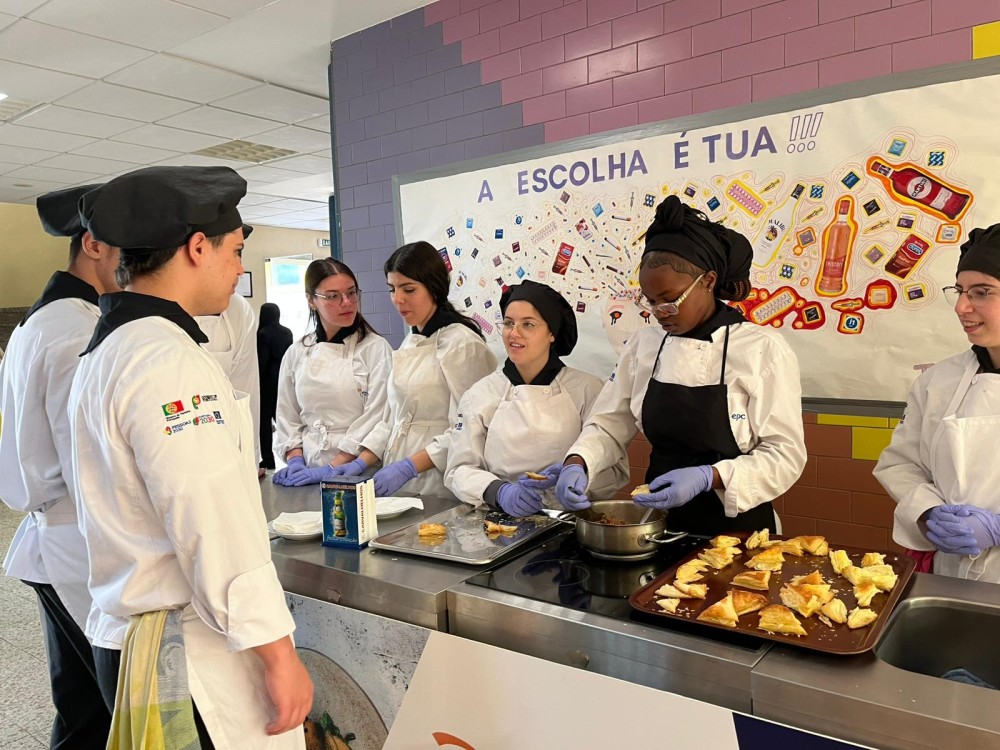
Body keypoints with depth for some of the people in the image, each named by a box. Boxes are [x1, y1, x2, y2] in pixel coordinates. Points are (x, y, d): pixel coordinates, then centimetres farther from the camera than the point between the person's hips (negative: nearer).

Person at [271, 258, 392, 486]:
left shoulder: (376, 349, -3)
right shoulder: (296, 354, 9)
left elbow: (376, 420, -9)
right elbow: (288, 418, 12)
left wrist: (332, 469, -11)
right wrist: (296, 462, -1)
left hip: (362, 473, -3)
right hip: (309, 471, 3)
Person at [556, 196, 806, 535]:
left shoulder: (763, 350, -12)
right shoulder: (644, 344, 1)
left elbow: (785, 455, -12)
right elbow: (609, 424, 4)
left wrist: (707, 478, -25)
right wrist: (578, 462, -16)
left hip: (734, 528, -2)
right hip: (658, 521, 3)